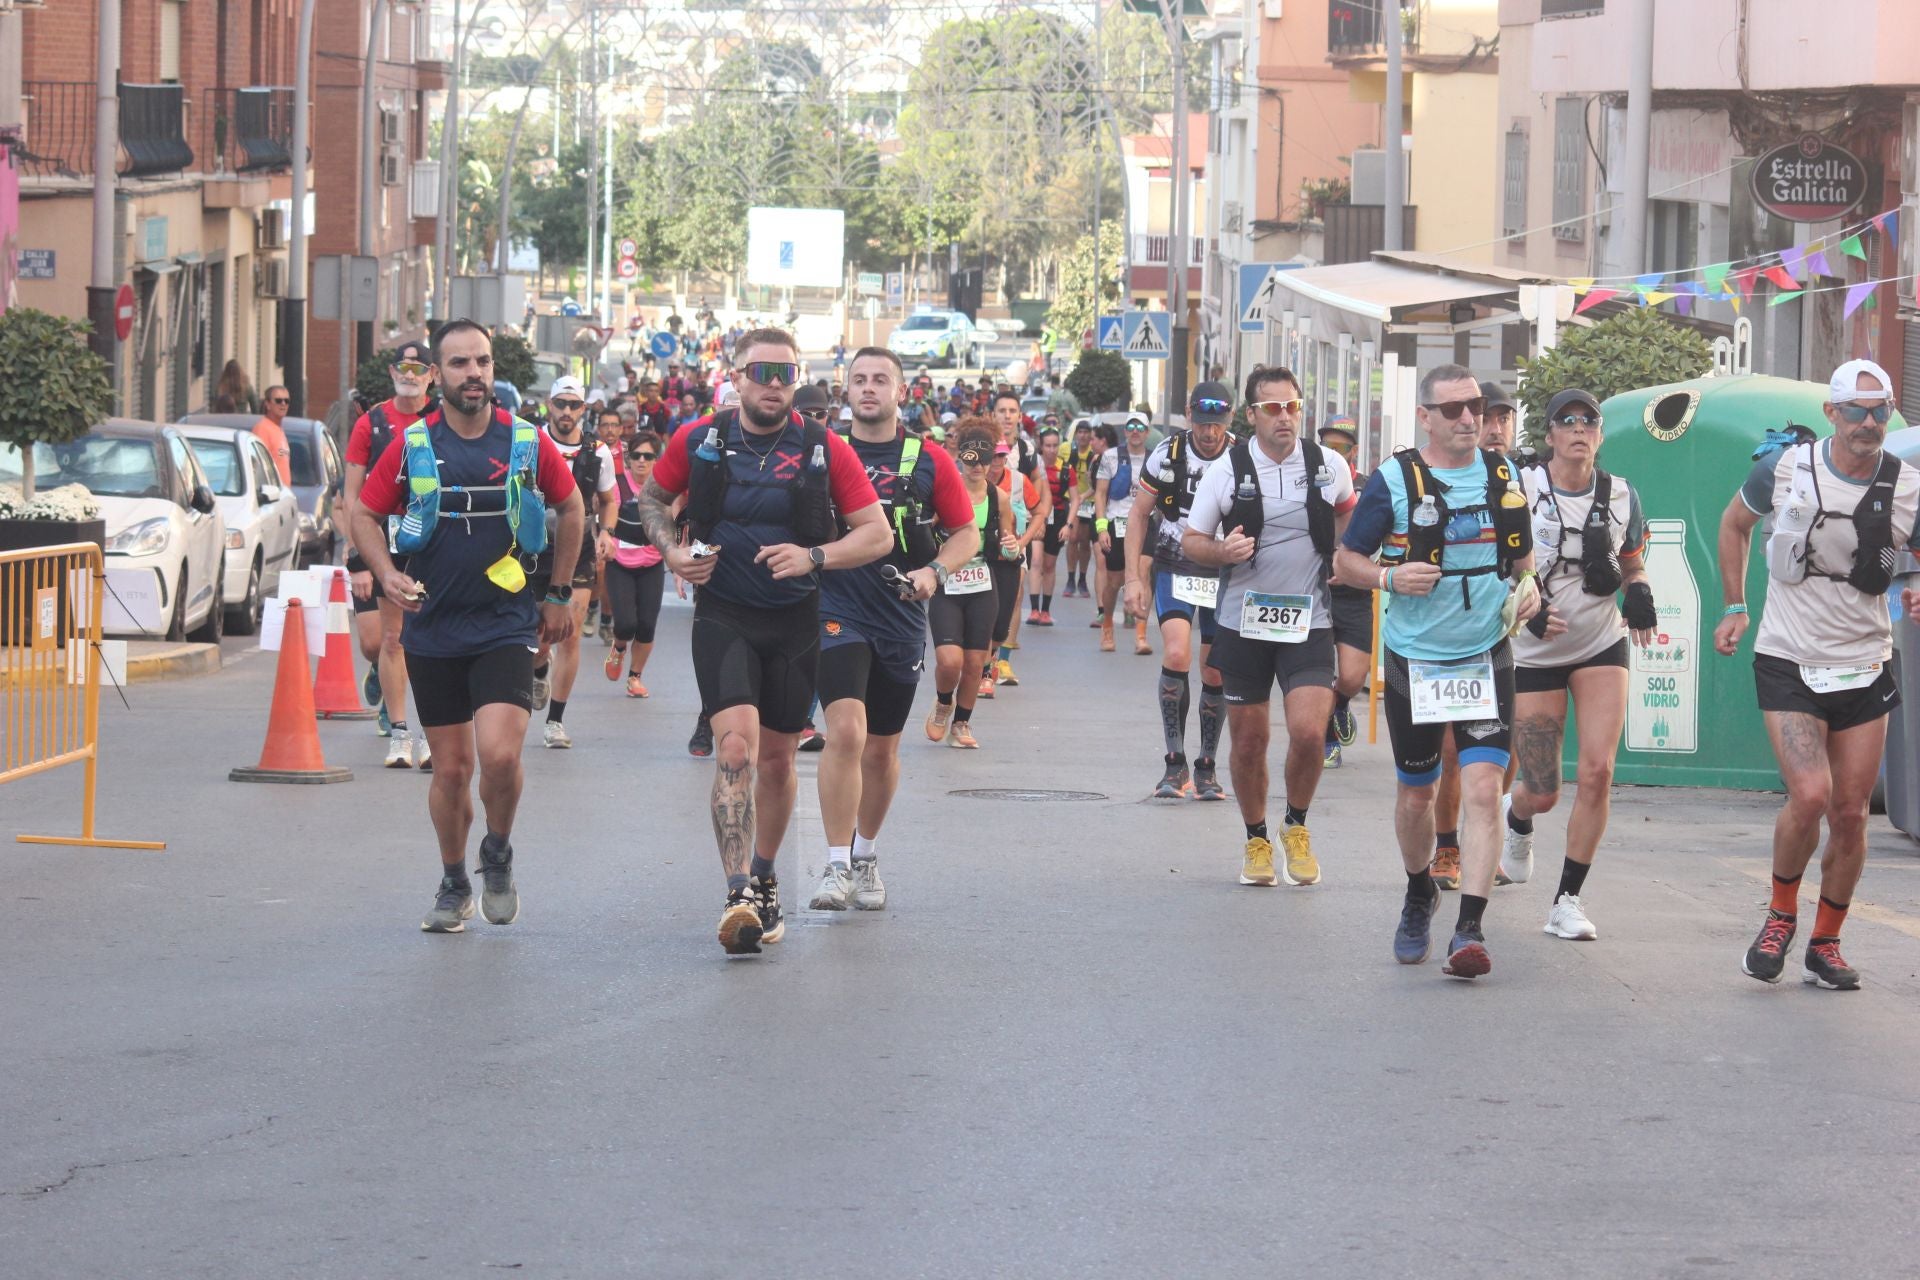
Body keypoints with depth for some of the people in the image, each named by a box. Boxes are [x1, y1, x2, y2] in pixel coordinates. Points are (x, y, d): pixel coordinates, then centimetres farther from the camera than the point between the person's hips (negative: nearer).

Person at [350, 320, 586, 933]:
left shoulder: (529, 443, -1)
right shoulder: (412, 446, -1)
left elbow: (571, 508, 15)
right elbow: (365, 515, 9)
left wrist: (558, 595, 16)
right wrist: (387, 573, -10)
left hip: (506, 627, -1)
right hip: (433, 628, 1)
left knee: (500, 755, -18)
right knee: (451, 767, 6)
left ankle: (498, 854, 11)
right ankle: (454, 885, 26)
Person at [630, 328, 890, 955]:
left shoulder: (826, 450, -4)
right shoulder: (698, 442, -2)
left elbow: (877, 533, -3)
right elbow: (652, 497, 17)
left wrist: (814, 556, -19)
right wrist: (671, 551, -2)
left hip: (795, 620, 2)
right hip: (722, 615, -2)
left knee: (776, 758, 13)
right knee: (735, 745, -19)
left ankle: (763, 881, 34)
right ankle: (739, 898, -24)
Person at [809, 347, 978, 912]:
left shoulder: (929, 461, 3)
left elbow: (967, 533, 8)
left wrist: (935, 571, -9)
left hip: (901, 619, 2)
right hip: (837, 611, -2)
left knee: (882, 750, 12)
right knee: (846, 732, -19)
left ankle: (865, 854, 33)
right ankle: (837, 865, -14)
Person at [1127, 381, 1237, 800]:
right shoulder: (1167, 454, -7)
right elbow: (1138, 515, 3)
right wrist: (1133, 578, -2)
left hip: (1224, 575, 1)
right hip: (1174, 571, -1)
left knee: (1214, 674, 5)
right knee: (1176, 656, -21)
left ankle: (1206, 768, 21)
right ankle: (1175, 763, -11)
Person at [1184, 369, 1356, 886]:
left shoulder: (1329, 465, 1)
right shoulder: (1226, 470, -3)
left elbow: (1347, 512, 23)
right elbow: (1191, 542, 2)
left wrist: (1341, 562, 10)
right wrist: (1222, 552, -19)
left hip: (1309, 623, 0)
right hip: (1243, 624, 0)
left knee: (1308, 731, -15)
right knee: (1248, 741, 6)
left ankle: (1297, 827, 10)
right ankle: (1256, 839, 27)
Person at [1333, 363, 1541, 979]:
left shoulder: (1503, 474, 4)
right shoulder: (1394, 480, -6)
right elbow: (1346, 558, 1)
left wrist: (1527, 586, -2)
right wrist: (1389, 578, -18)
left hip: (1487, 657, 1)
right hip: (1415, 659, -1)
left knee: (1482, 789, -14)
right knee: (1415, 793, 12)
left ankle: (1470, 929, -17)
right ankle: (1419, 898, 39)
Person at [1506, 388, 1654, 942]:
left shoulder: (1620, 496, 0)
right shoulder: (1519, 490, -9)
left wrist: (1639, 593, -9)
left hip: (1601, 647, 2)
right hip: (1535, 653, -2)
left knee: (1597, 772, -15)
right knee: (1542, 793, -1)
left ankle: (1568, 901, -2)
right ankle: (1515, 815, 40)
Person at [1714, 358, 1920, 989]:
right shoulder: (1784, 468, -8)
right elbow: (1734, 522, 12)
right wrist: (1734, 608, 9)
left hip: (1864, 670, 2)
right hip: (1789, 665, -2)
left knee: (1850, 816, 2)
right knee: (1810, 795, -19)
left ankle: (1825, 945, 19)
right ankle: (1781, 914, 6)